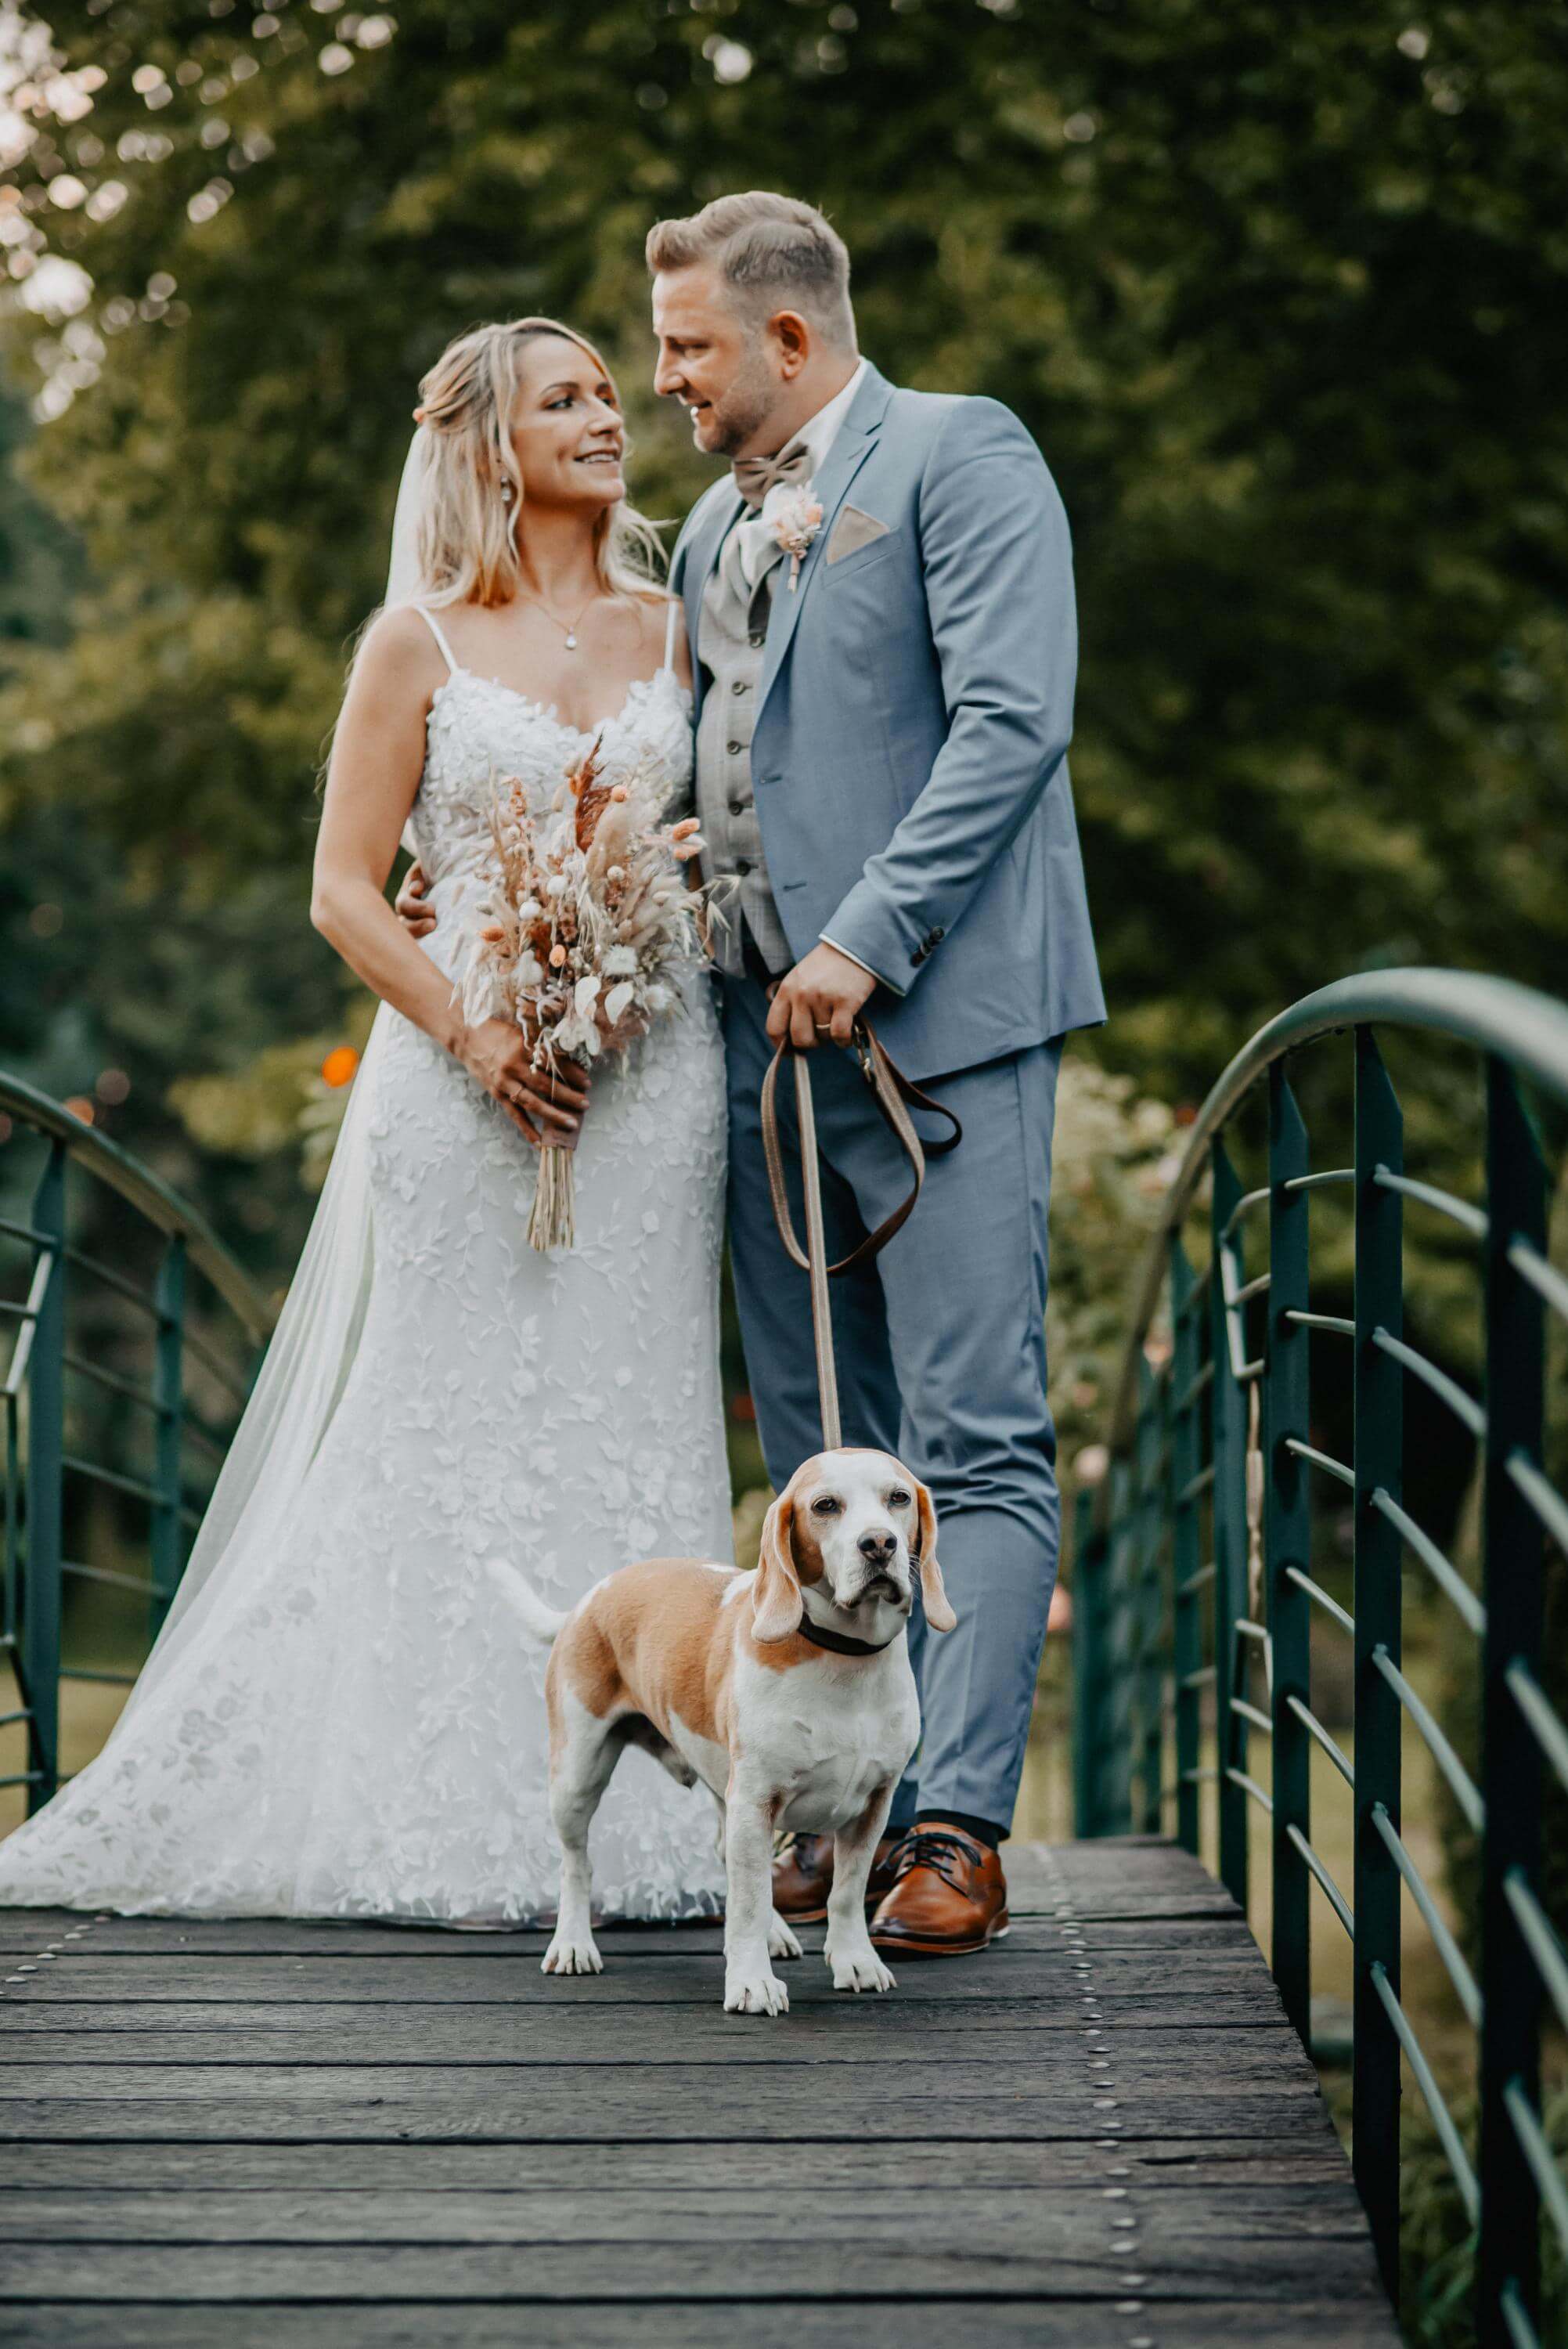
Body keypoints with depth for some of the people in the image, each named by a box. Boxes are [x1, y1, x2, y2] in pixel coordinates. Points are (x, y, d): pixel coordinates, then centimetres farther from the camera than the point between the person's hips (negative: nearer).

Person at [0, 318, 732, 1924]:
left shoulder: (670, 631, 13)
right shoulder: (419, 642, 3)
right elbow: (346, 890, 0)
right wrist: (471, 1033, -14)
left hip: (649, 1076, 3)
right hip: (464, 1074, -3)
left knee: (629, 1424, 1)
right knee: (462, 1431, -4)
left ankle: (630, 1818, 6)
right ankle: (465, 1830, 0)